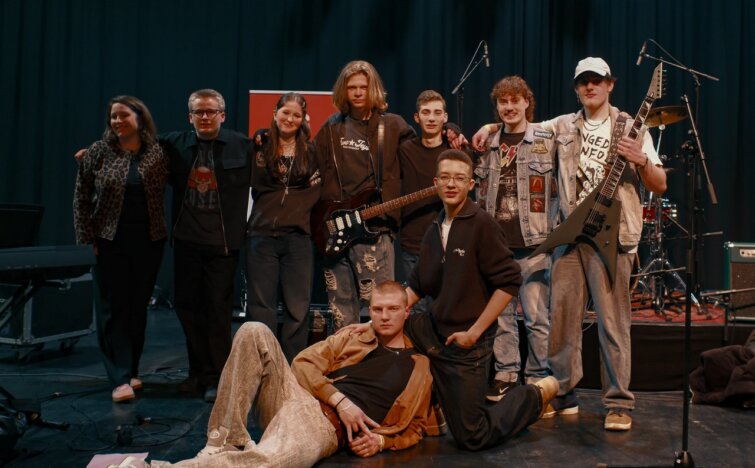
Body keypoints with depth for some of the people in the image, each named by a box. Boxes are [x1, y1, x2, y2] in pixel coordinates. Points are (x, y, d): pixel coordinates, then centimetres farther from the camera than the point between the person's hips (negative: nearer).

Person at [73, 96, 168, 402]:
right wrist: (87, 238, -3)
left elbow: (163, 191, 8)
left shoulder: (158, 154, 1)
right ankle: (120, 378, -1)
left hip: (148, 242, 1)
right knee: (113, 308, -3)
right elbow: (82, 197, 2)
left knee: (138, 306, 8)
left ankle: (131, 370, 21)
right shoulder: (98, 153, -1)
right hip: (111, 242, -1)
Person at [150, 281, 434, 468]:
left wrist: (381, 441, -6)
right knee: (254, 332, -22)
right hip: (295, 396, 4)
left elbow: (415, 426, 16)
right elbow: (304, 363, 10)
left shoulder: (418, 366, 15)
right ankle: (223, 442, -23)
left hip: (329, 425, -4)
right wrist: (339, 399, -7)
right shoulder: (351, 336, 20)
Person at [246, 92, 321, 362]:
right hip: (262, 235, 0)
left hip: (298, 236, 0)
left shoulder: (311, 151, 7)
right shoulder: (261, 148, 7)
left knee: (298, 309, 2)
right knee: (261, 308, 3)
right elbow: (253, 185, 2)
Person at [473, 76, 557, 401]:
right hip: (496, 243, 4)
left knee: (536, 315, -1)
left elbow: (562, 186, 2)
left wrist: (552, 229, -5)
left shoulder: (547, 141, 1)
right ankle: (505, 374, 19)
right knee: (500, 313, 8)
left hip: (532, 242, -4)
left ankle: (538, 378, 12)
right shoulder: (488, 146, 13)